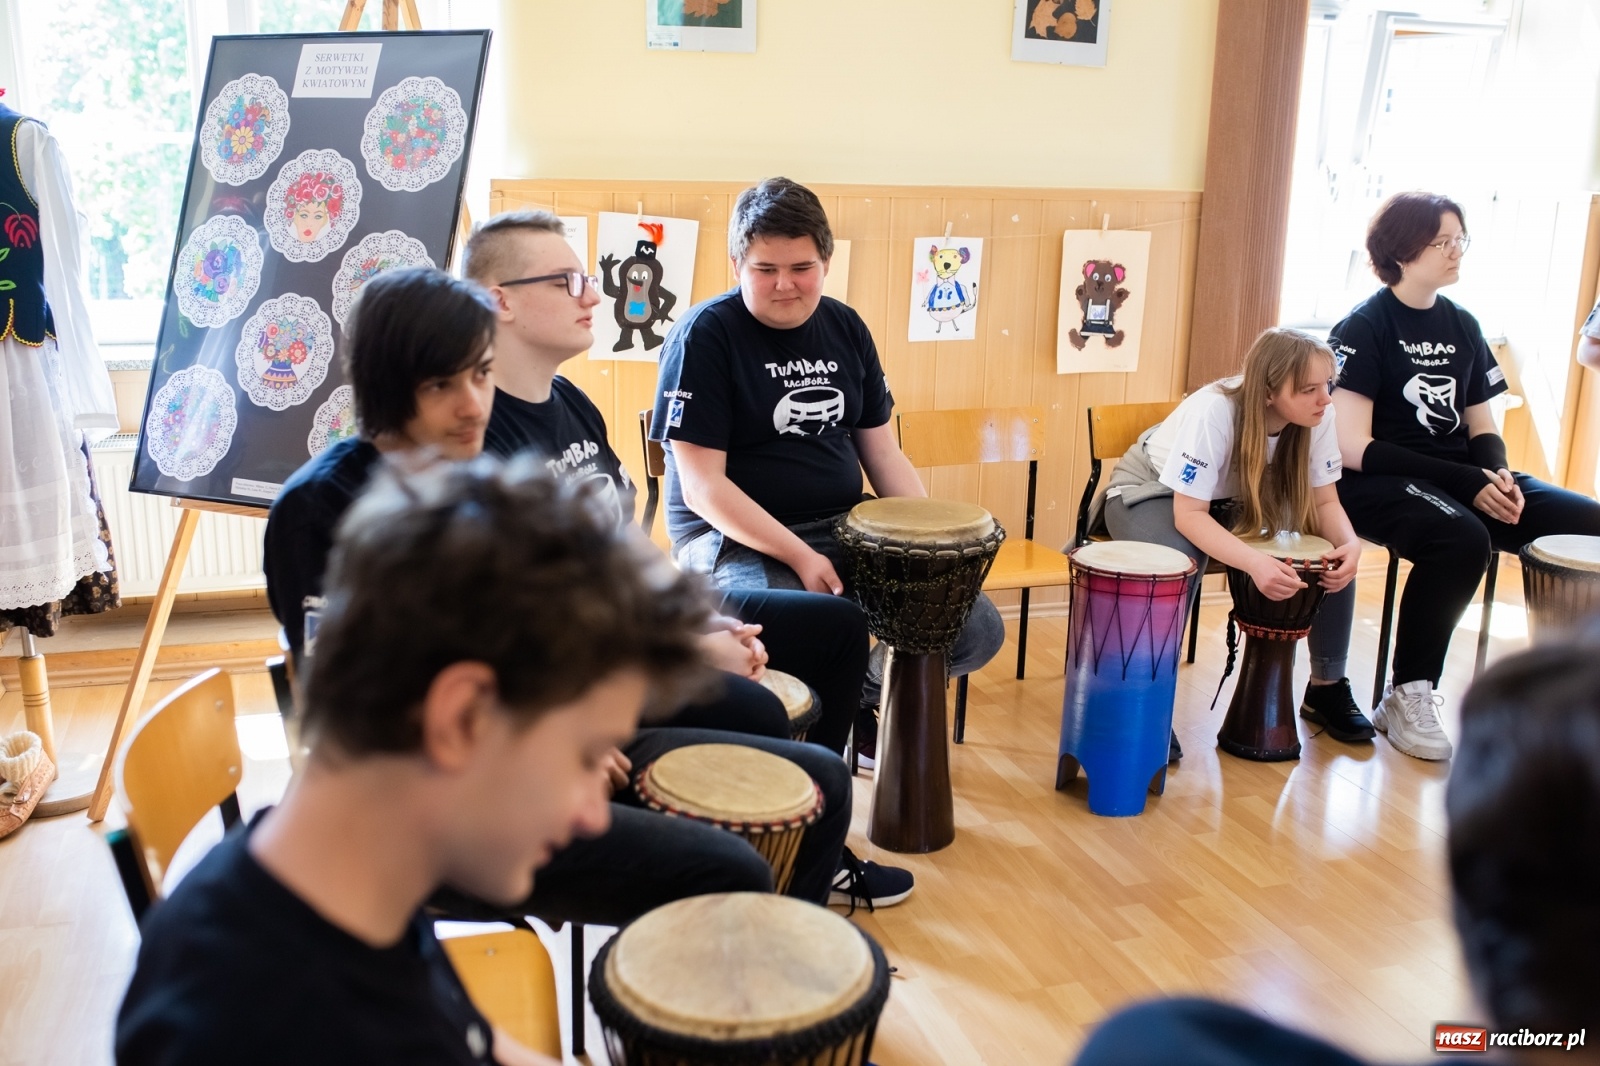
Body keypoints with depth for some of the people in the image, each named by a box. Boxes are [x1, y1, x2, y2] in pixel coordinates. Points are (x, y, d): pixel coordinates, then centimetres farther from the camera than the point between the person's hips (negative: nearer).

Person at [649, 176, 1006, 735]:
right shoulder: (705, 336, -11)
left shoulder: (846, 328, 8)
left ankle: (860, 696, 23)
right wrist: (800, 557, -23)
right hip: (736, 539, -6)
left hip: (845, 528, 6)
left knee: (979, 631, -3)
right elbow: (701, 486, -16)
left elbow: (882, 452, 13)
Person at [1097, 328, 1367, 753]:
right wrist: (1255, 562, -51)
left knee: (1338, 552, -14)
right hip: (1151, 492, -5)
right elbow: (1189, 514, -36)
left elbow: (1325, 501, -12)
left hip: (1236, 500, 5)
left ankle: (1327, 687, 5)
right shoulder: (1213, 411, -36)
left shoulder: (1317, 416, -20)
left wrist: (1349, 542, -34)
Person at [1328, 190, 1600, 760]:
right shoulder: (1363, 328, -7)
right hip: (1379, 481, -6)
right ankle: (1406, 698, -20)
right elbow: (1354, 448, -15)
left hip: (1463, 477, 7)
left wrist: (1499, 475, -10)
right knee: (1462, 540, -36)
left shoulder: (1462, 327, 12)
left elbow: (1481, 427, 15)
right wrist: (1468, 484, -19)